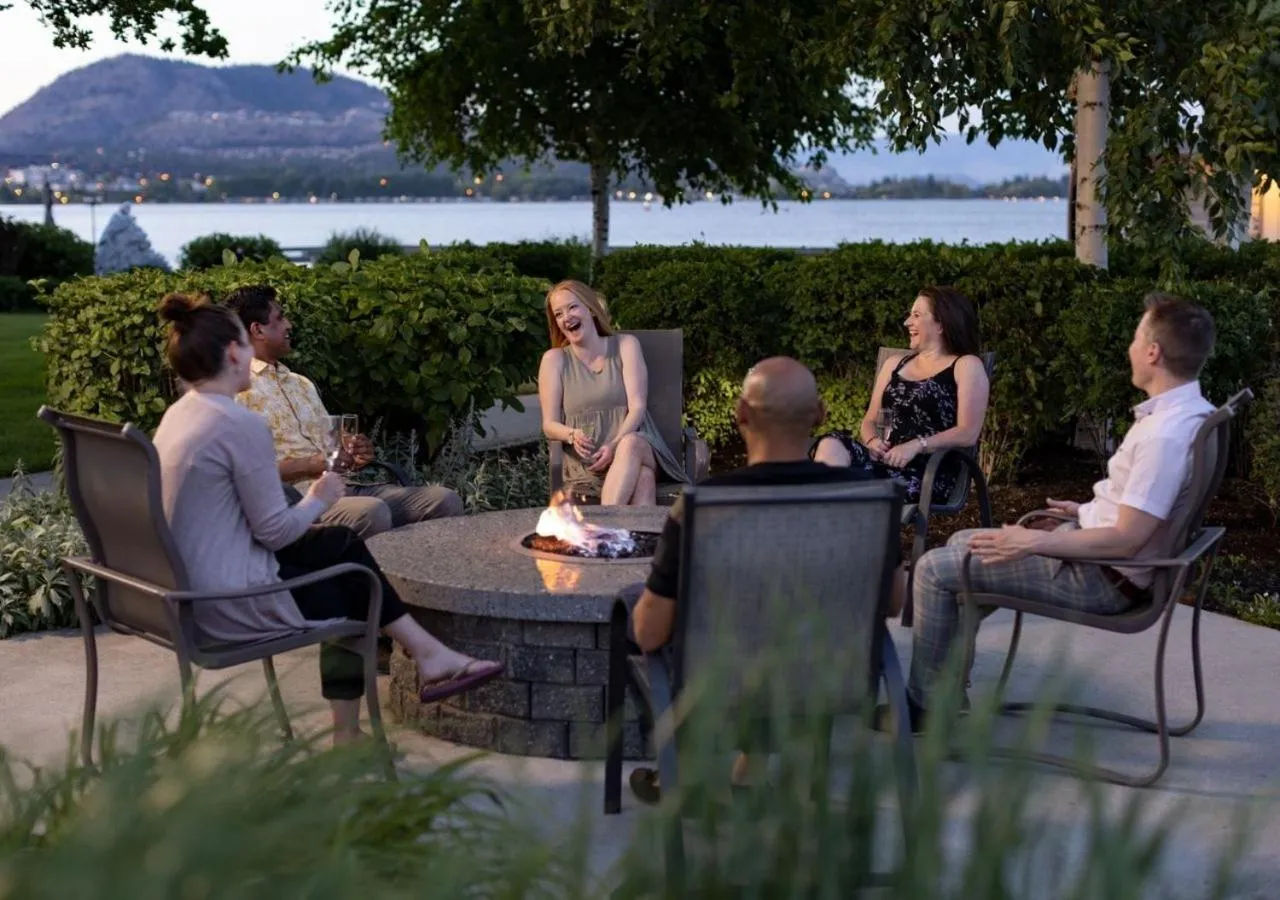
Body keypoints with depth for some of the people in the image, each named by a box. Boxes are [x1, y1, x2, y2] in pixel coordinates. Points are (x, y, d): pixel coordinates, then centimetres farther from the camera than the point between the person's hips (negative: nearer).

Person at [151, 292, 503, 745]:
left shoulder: (178, 415, 8)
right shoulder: (242, 425, -21)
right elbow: (275, 530, -18)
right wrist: (318, 499, 1)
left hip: (189, 588, 9)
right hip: (231, 604, -9)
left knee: (343, 543, 16)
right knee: (356, 590, 10)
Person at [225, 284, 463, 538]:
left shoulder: (301, 383, 26)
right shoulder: (238, 390, -1)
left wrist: (355, 456, 3)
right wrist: (312, 464, -18)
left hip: (345, 487, 8)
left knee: (445, 500, -10)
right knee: (372, 513, -38)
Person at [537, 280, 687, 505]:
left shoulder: (625, 345, 11)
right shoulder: (554, 360, 13)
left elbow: (637, 406, 0)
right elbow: (549, 425, 8)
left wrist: (614, 445, -19)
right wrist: (572, 435, -17)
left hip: (636, 445, 1)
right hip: (585, 460, 0)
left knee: (631, 444, -39)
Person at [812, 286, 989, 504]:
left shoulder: (967, 366, 6)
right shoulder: (895, 365, 26)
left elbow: (968, 434, -5)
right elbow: (869, 420, 22)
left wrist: (915, 446, -17)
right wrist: (871, 442, -2)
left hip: (932, 471, -6)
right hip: (885, 461, 6)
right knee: (832, 444, -29)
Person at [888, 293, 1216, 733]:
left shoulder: (1165, 436, -29)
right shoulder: (1187, 410, 2)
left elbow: (1125, 540, -28)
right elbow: (1150, 504, 15)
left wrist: (1034, 542, -23)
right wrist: (1091, 510, 18)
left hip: (1104, 579, -10)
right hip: (1100, 550, 10)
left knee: (933, 569, -6)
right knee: (961, 542, 21)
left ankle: (923, 704, 7)